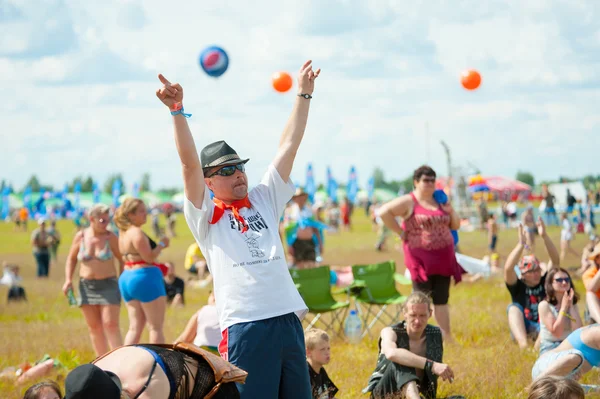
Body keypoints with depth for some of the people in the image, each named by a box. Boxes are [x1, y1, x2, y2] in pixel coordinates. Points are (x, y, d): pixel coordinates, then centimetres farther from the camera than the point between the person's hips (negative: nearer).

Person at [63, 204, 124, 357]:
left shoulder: (111, 237, -7)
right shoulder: (81, 237, 0)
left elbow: (122, 259, 0)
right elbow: (71, 259, 11)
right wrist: (68, 280, -1)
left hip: (108, 285, -3)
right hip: (86, 286, 3)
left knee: (111, 325, -12)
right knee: (94, 327, 6)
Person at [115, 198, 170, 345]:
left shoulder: (123, 233, 15)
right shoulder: (137, 233, -14)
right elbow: (149, 257, -18)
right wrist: (162, 244, -5)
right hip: (145, 277, -9)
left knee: (135, 326, 11)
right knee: (156, 326, -3)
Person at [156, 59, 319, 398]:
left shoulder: (264, 201, 16)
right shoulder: (206, 215, 4)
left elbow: (289, 146, 16)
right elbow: (189, 163, -8)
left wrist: (304, 94, 16)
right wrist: (178, 110, -17)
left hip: (288, 319, 5)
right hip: (245, 327, -5)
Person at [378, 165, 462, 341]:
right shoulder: (409, 202, -6)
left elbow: (455, 226, 19)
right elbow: (384, 212, -15)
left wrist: (451, 211, -1)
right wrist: (401, 232, -13)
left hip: (442, 258, 6)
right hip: (420, 258, -6)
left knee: (441, 300, 9)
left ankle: (447, 337, 14)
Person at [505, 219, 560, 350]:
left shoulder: (545, 281, 5)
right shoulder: (517, 285, 0)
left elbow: (555, 260, -7)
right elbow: (508, 269, -21)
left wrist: (544, 236, -20)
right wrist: (521, 244, -27)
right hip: (523, 327, -1)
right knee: (513, 308, -27)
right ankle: (523, 343, -52)